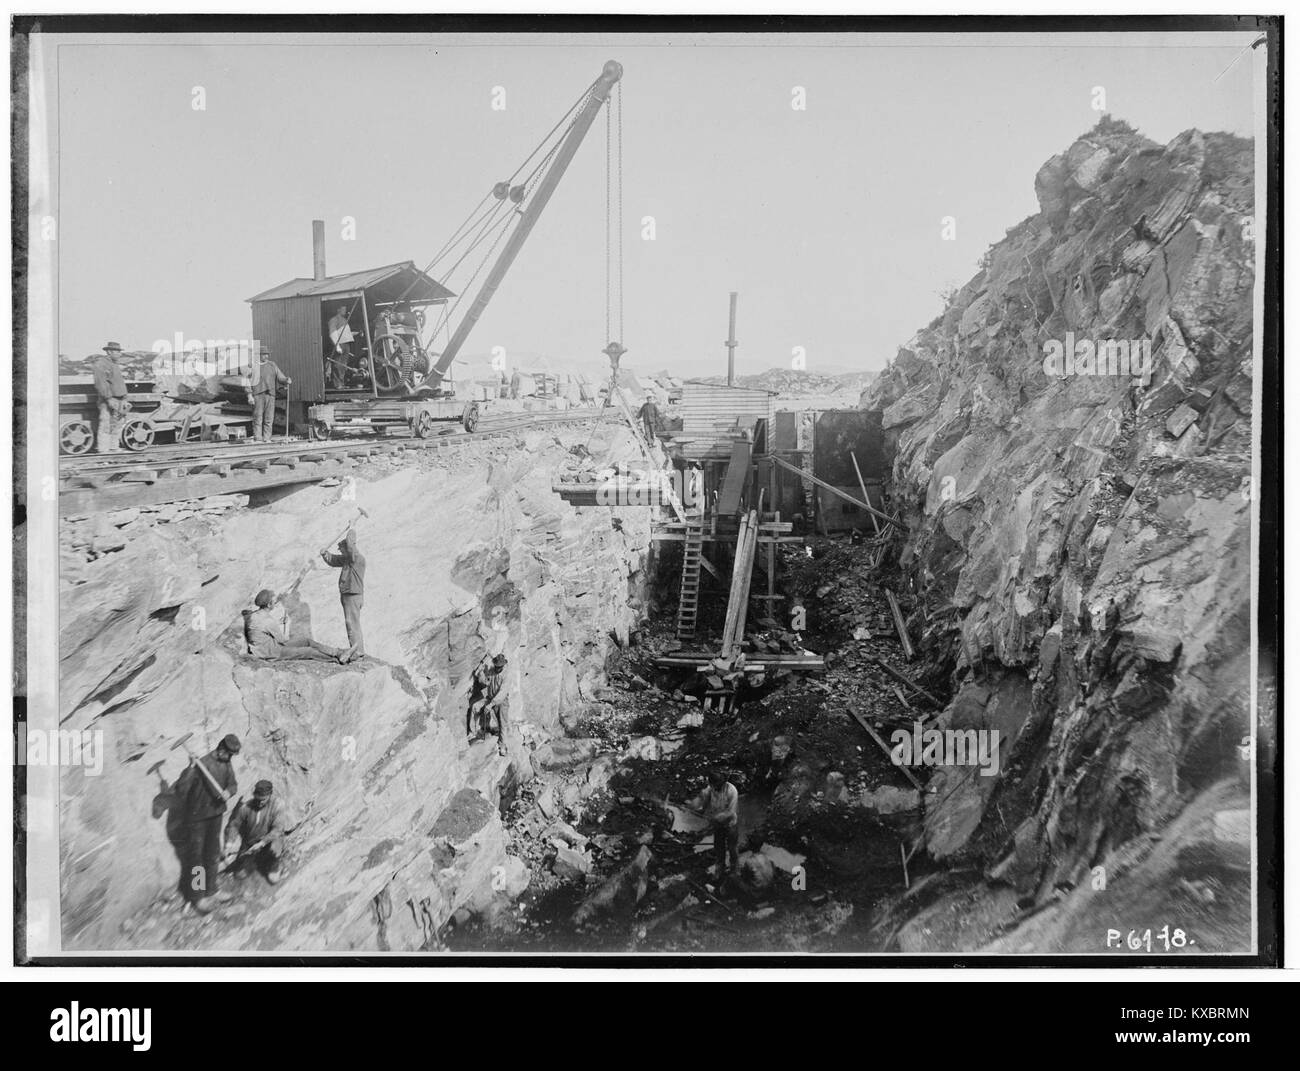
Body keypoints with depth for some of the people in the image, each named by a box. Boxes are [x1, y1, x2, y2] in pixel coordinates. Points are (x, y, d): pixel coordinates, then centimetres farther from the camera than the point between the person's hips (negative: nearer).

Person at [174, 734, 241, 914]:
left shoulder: (226, 764, -2)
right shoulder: (202, 765, -25)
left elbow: (233, 783, 7)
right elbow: (180, 788, -25)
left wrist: (229, 792, -12)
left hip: (216, 814, 7)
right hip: (196, 817, -7)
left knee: (212, 854, 18)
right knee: (195, 855, 4)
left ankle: (211, 890, 33)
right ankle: (197, 896, 14)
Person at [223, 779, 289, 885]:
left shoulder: (277, 806, -16)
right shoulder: (246, 807, -11)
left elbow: (277, 830, -22)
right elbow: (233, 825, 0)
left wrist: (262, 843, -33)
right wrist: (230, 842, -16)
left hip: (269, 840, -3)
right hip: (249, 843, 3)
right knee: (240, 875, -3)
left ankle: (278, 865, 9)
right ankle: (256, 861, 27)